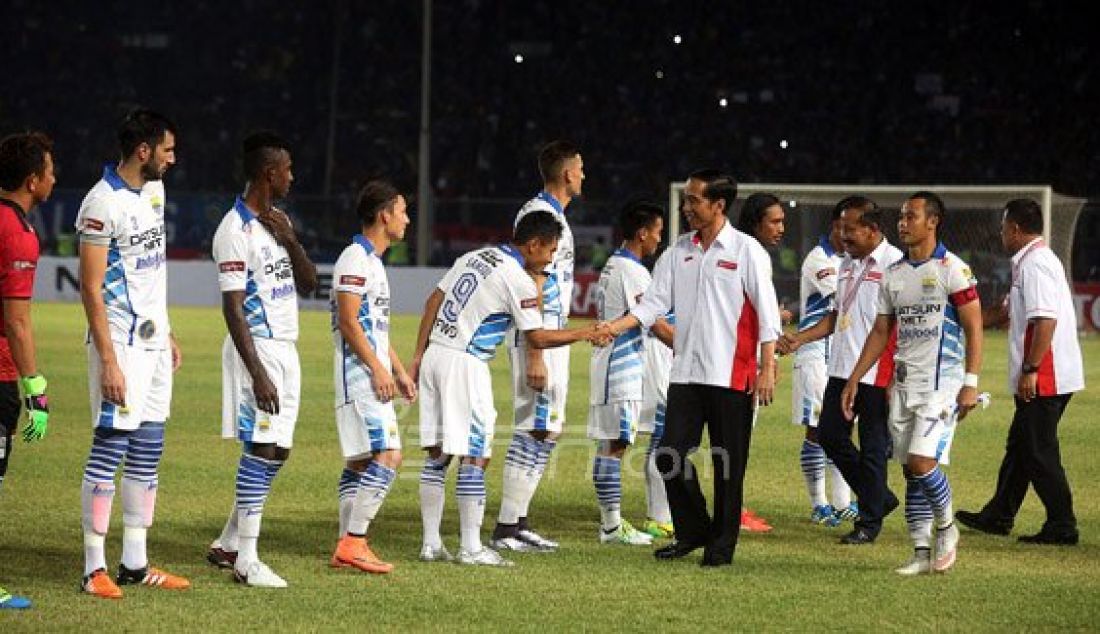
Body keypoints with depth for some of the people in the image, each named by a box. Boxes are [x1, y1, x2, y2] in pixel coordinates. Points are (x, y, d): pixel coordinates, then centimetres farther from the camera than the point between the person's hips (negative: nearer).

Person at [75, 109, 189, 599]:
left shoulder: (154, 190, 11)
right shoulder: (103, 204, -16)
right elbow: (91, 288, -17)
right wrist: (108, 361, -20)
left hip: (153, 339, 9)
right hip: (120, 341, -9)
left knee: (148, 453, 10)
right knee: (110, 447, -8)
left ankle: (135, 563, 16)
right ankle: (94, 567, -4)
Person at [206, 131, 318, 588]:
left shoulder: (278, 222, 13)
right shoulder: (236, 231, -14)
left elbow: (308, 286, 13)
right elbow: (232, 308, -18)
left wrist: (290, 239, -4)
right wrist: (257, 374, -23)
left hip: (285, 349, 9)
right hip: (258, 349, -9)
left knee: (277, 452, 11)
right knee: (261, 448, -10)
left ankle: (228, 544, 20)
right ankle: (246, 559, -5)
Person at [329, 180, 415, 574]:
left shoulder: (372, 260, 20)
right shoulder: (355, 258, -12)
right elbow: (348, 322, -19)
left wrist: (400, 372, 24)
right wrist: (378, 369, -21)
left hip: (372, 376, 11)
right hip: (359, 376, -11)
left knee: (361, 461, 9)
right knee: (387, 456, -16)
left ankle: (347, 546, 10)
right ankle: (353, 543, -16)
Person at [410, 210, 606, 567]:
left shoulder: (475, 257, 15)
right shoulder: (518, 279, -9)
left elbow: (434, 300, 15)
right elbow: (537, 338, -6)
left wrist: (418, 356, 16)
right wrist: (583, 334, 5)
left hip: (434, 354, 8)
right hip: (464, 363, -8)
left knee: (437, 453, 10)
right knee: (475, 456, -3)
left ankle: (431, 543, 12)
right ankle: (471, 548, -3)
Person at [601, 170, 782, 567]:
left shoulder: (746, 251, -4)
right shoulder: (679, 251, 10)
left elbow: (767, 312, -5)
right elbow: (655, 302, 10)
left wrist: (767, 369, -10)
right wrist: (616, 327, -5)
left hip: (731, 375, -5)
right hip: (685, 371, 5)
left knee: (728, 463, 1)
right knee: (671, 455, 2)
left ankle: (722, 544, 11)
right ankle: (692, 532, 19)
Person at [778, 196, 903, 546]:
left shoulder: (894, 263, -11)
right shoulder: (848, 264, 15)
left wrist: (895, 377, -18)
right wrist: (799, 339, 11)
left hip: (875, 373, -9)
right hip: (842, 369, 9)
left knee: (872, 447, -1)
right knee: (829, 433, 9)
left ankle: (869, 522, 10)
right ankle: (878, 497, 23)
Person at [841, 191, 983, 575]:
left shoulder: (952, 269, -8)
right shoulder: (894, 274, 12)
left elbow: (974, 327, -9)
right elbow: (881, 331, 18)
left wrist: (971, 383, -16)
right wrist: (854, 380, 14)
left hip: (942, 381, -7)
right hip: (903, 383, 7)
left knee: (922, 462, -16)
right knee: (910, 471, 6)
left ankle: (947, 528, 7)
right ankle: (922, 553, 11)